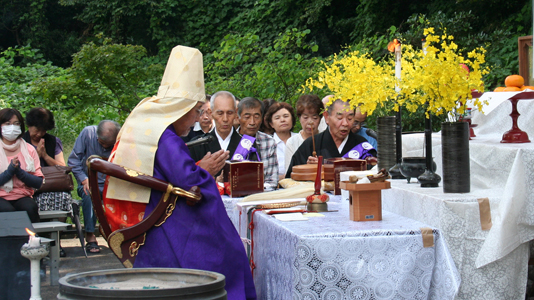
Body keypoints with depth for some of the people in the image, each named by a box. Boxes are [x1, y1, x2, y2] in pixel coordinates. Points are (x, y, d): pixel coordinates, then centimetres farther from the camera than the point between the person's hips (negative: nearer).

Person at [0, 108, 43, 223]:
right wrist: (10, 171, -16)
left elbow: (38, 183, 1)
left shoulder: (29, 150, 9)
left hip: (22, 196, 2)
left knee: (30, 208, -31)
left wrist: (19, 171, -12)